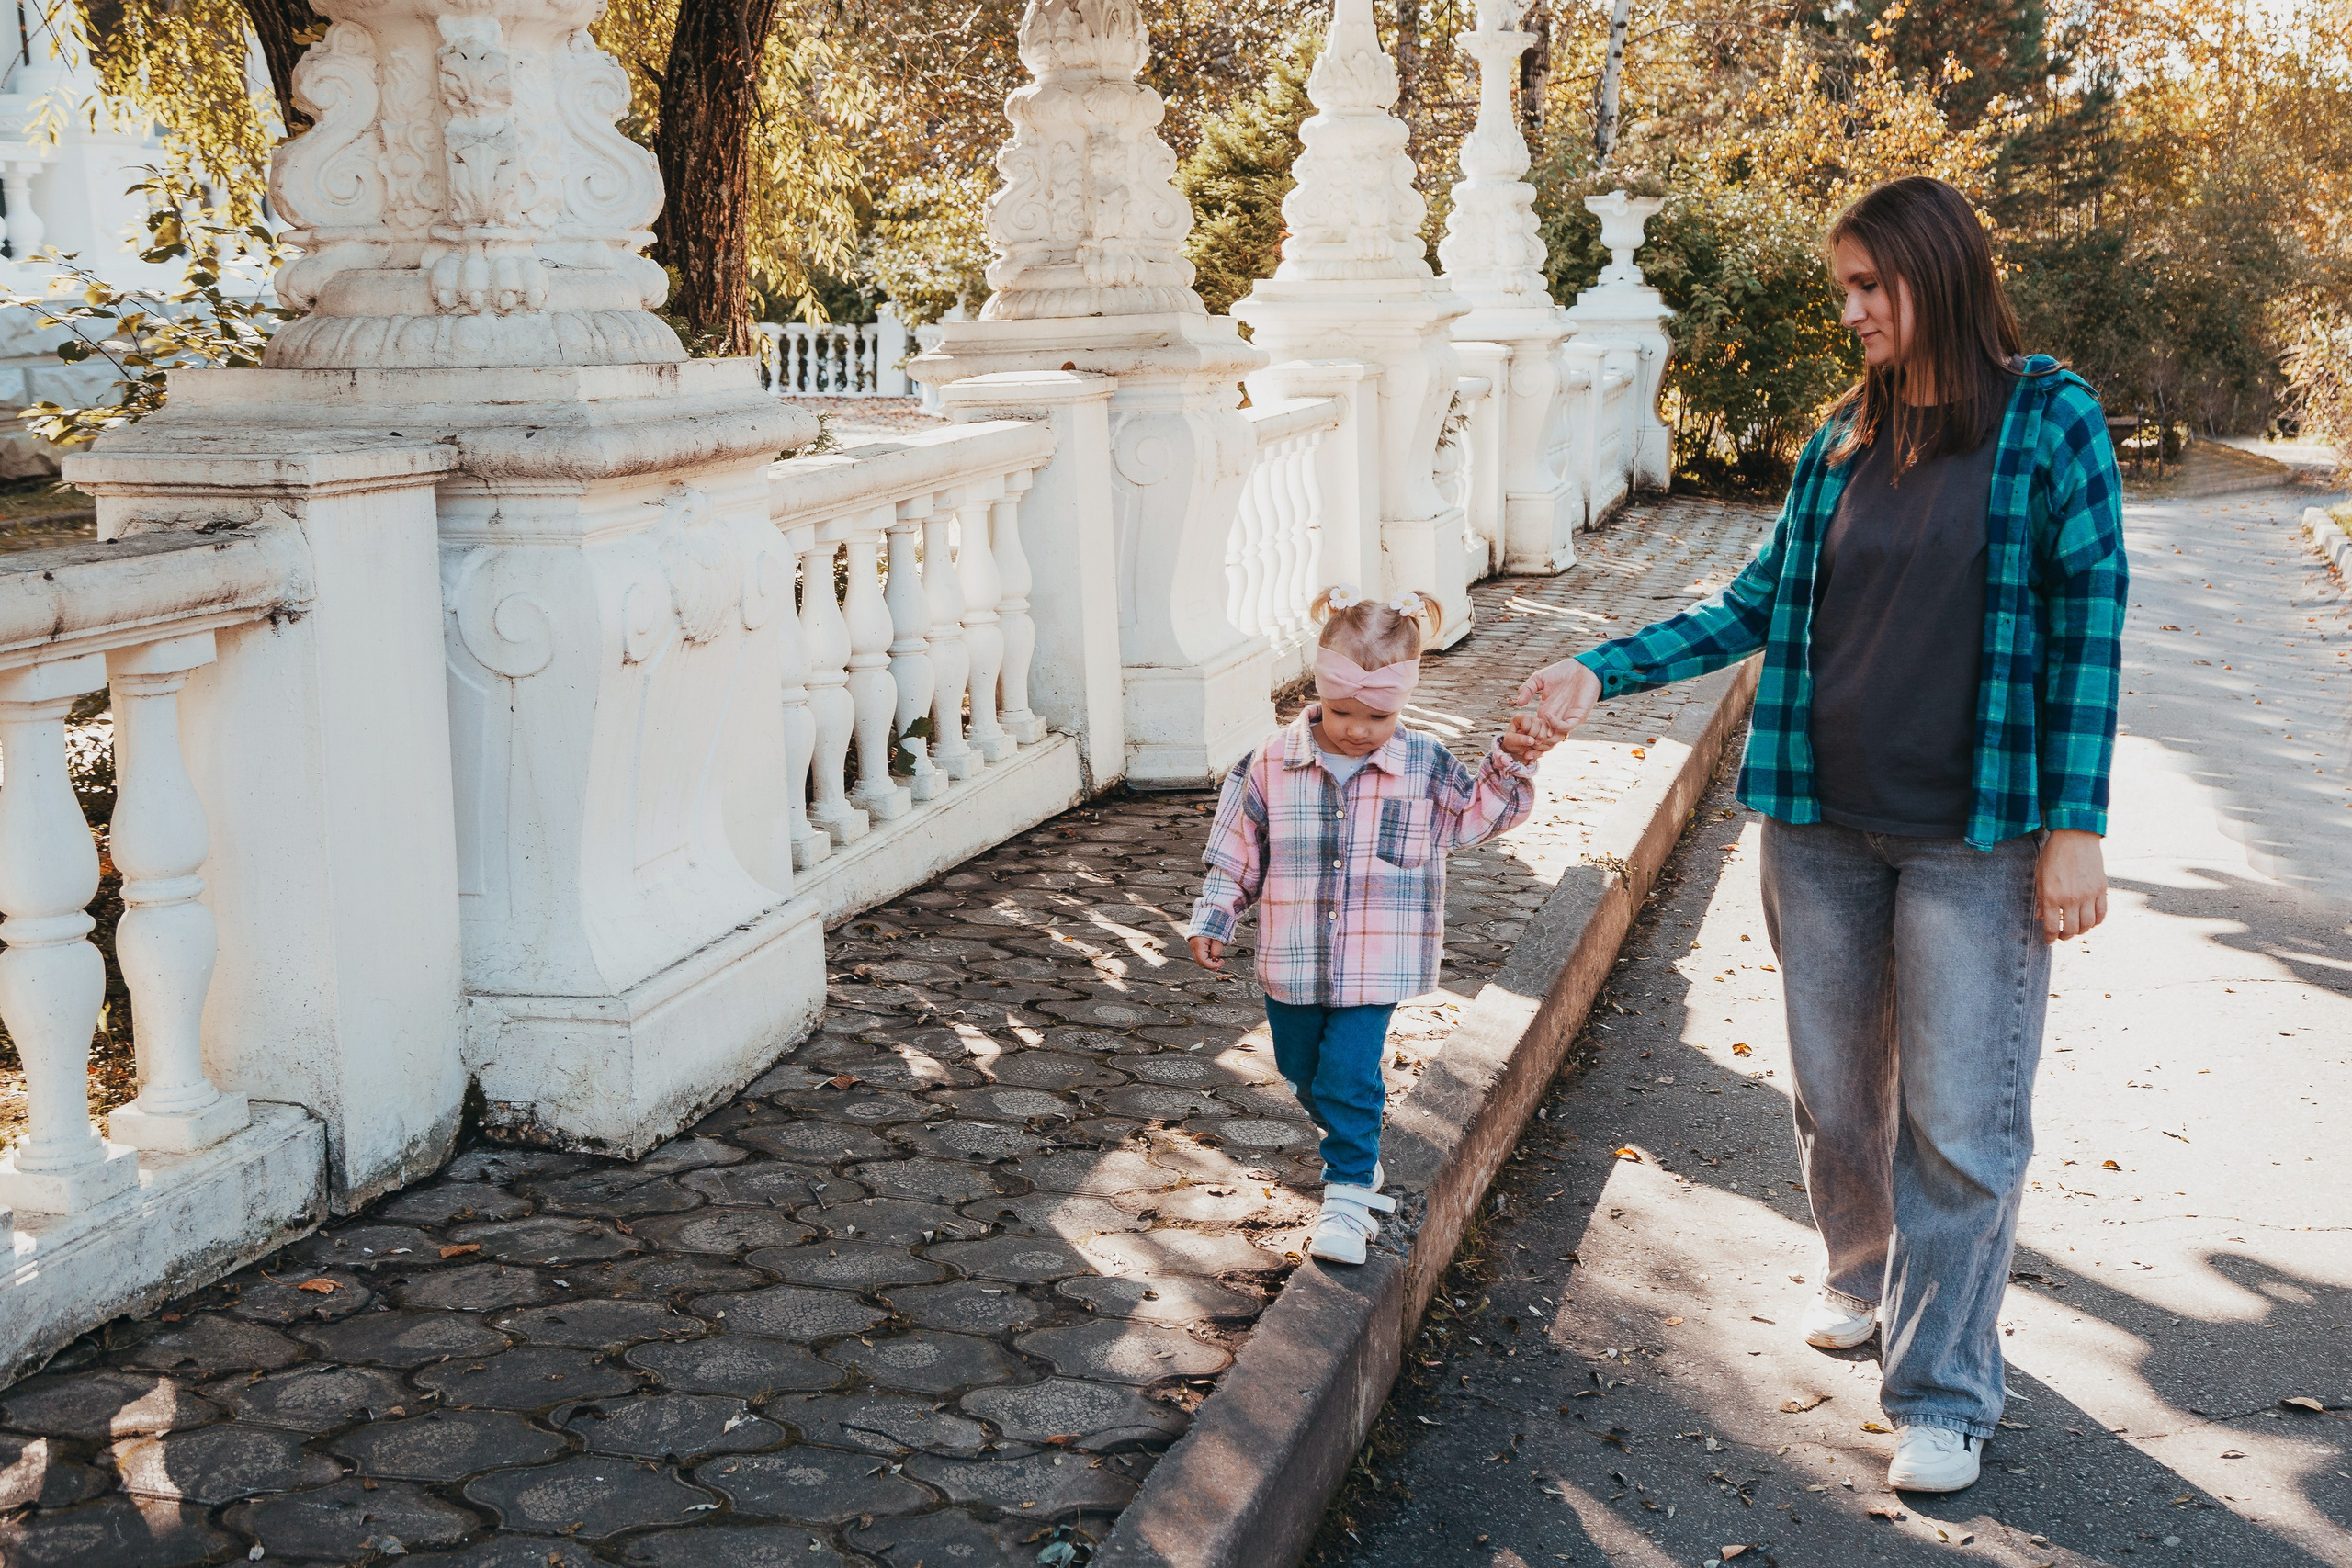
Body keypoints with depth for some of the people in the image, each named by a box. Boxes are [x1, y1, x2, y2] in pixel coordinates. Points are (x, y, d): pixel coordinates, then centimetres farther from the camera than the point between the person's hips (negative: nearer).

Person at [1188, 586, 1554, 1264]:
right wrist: (1213, 918, -1)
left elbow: (1483, 811, 8)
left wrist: (1510, 762, -9)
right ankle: (1357, 1156, 42)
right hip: (1292, 960, 2)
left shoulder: (1424, 767, -6)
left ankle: (1348, 1195, 4)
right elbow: (1237, 849, 2)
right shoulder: (1273, 762, -7)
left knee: (1349, 1077, -10)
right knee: (1305, 1075, 17)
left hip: (1375, 964, -2)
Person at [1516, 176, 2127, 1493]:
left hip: (1975, 839, -4)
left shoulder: (2050, 420, -6)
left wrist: (2075, 825, -12)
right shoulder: (1846, 434, 7)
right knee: (1837, 1094, 15)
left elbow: (2087, 624, -8)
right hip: (1822, 824, 5)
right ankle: (1864, 1281, 40)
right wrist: (1604, 674, 2)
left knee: (1959, 1122, 0)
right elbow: (1765, 599, 10)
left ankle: (1944, 1392, 13)